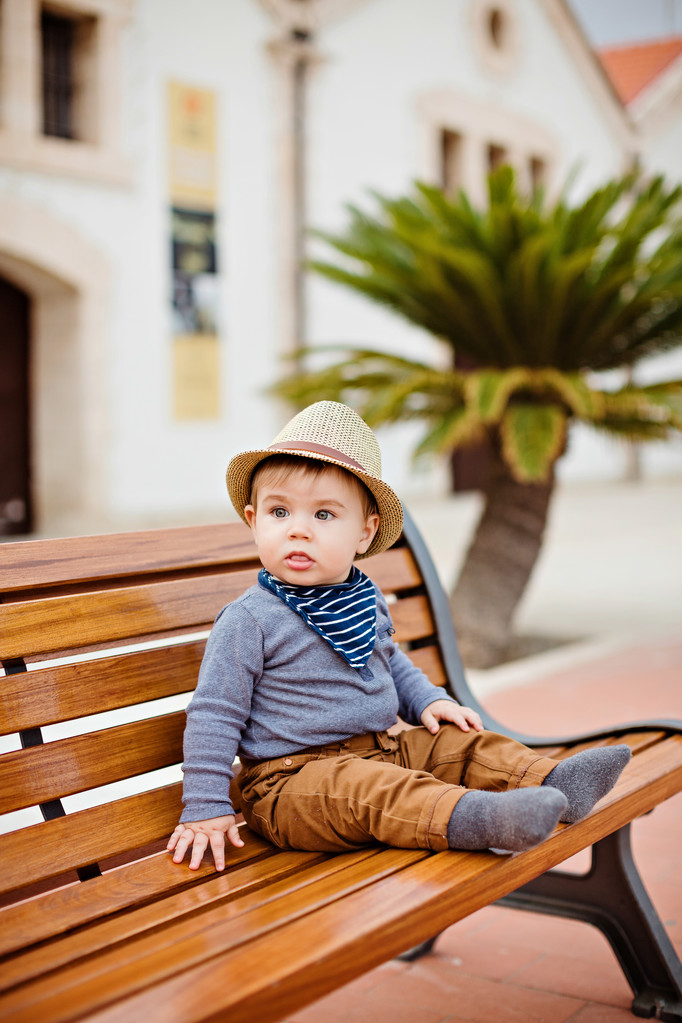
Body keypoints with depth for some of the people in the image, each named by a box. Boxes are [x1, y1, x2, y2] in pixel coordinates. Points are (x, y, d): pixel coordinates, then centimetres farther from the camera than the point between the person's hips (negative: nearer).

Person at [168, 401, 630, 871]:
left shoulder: (367, 599, 9)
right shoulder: (249, 620, -14)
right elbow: (213, 717, -12)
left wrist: (428, 700, 11)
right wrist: (206, 810, -14)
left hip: (381, 750, 8)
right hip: (293, 776, -8)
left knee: (460, 743, -3)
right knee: (361, 790, -34)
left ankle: (553, 782, -12)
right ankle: (471, 818, -51)